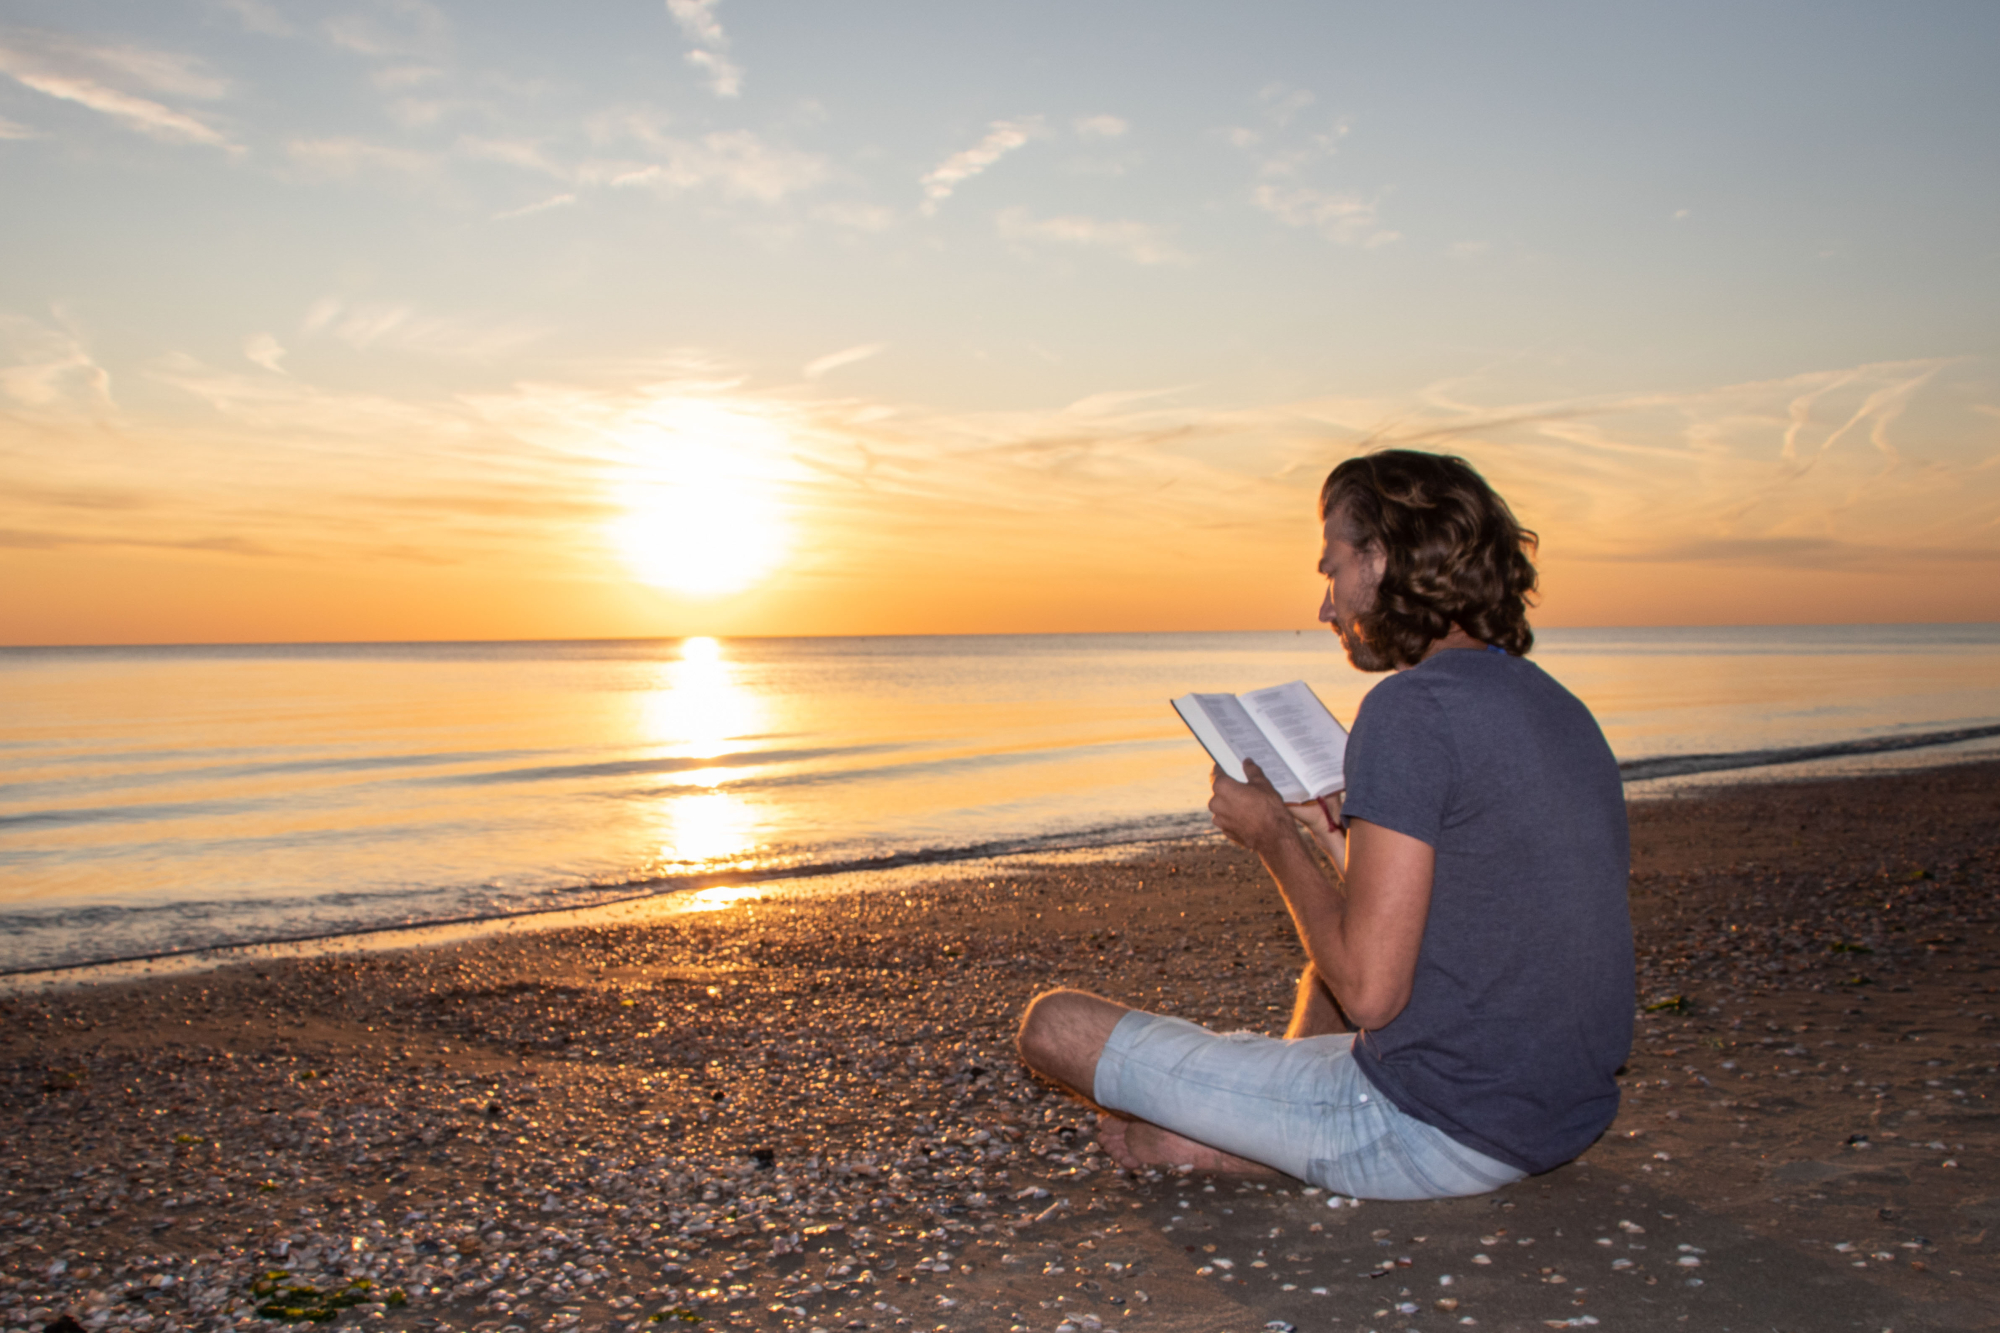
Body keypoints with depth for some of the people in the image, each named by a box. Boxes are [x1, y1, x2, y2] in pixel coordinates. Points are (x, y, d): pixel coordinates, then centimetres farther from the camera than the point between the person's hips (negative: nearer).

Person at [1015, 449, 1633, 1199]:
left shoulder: (1410, 707, -20)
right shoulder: (1564, 709, 8)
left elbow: (1369, 993, -24)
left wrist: (1274, 837, -9)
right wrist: (1359, 861, 17)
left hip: (1433, 1133, -9)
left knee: (1056, 1023, -5)